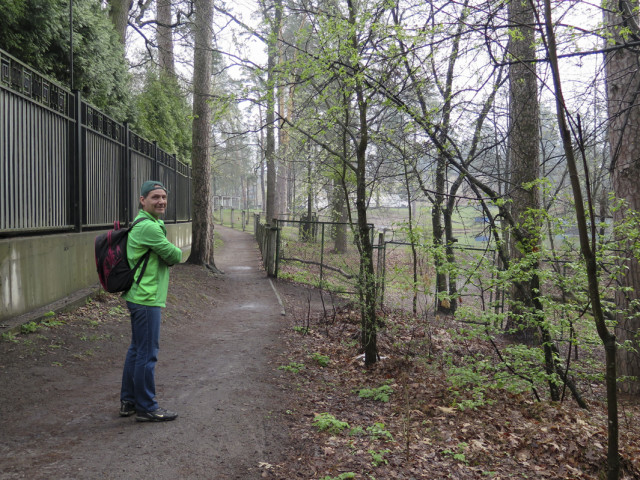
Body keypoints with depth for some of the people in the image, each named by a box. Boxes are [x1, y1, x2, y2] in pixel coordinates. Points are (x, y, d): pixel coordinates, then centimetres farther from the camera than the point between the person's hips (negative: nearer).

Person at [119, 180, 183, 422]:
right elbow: (175, 256, -14)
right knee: (147, 353, -2)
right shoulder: (148, 227, -18)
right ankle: (146, 408, 9)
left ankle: (129, 402, 30)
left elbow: (164, 257, 21)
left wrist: (166, 256, 1)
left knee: (137, 349, 18)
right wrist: (176, 253, 7)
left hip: (140, 296, 11)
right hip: (146, 298, -11)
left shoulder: (150, 224, 16)